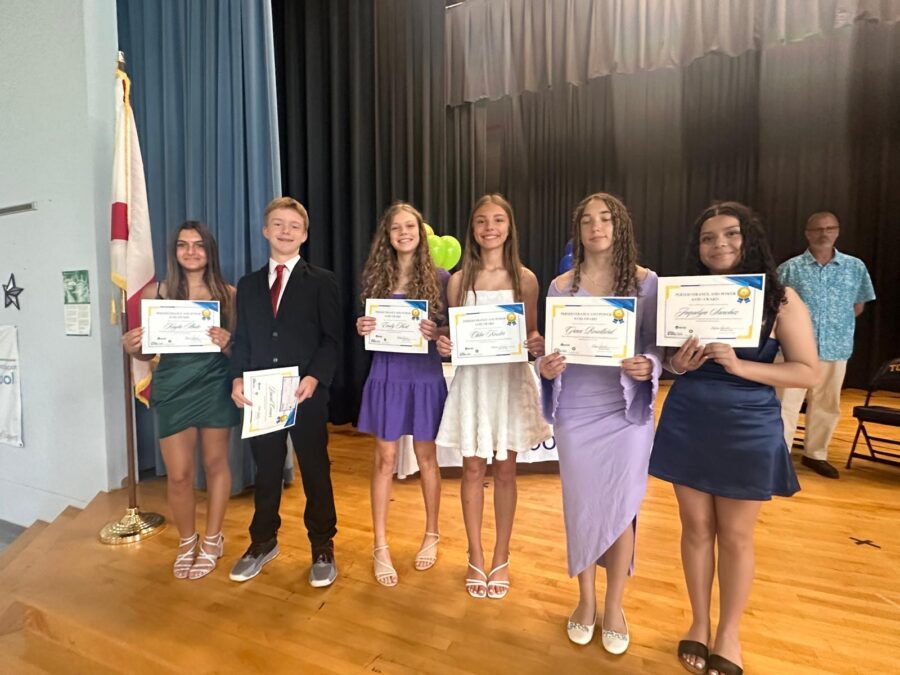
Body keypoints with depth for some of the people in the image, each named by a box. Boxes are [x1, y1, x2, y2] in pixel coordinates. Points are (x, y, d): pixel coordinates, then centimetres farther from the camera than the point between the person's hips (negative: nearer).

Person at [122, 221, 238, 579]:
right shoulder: (155, 293, 0)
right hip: (172, 389, 1)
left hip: (215, 387, 0)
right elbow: (148, 351, 6)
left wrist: (227, 344, -22)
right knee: (179, 474, 5)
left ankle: (212, 540, 31)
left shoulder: (227, 293, -3)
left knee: (215, 463, 11)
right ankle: (187, 542, 32)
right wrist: (131, 347, -15)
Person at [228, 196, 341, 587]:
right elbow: (241, 339, 11)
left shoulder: (321, 281, 1)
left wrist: (314, 378, -19)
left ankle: (322, 548, 25)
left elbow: (331, 339, -5)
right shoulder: (248, 285, 13)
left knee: (315, 472, 8)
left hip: (307, 395, -3)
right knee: (266, 472, 16)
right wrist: (238, 379, -6)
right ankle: (263, 542, 35)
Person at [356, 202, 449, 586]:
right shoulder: (375, 278, 5)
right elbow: (369, 328, 9)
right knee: (384, 460, 6)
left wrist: (437, 333, -20)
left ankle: (431, 536, 32)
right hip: (386, 374, 2)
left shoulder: (439, 277, -1)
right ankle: (381, 547, 21)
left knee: (426, 457, 12)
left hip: (425, 374, -1)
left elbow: (453, 329, 1)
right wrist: (362, 329, -12)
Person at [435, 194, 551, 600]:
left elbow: (532, 333, 5)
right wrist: (444, 345, -16)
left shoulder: (525, 278, 0)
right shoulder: (459, 280, 1)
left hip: (511, 379, 0)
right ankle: (476, 558, 27)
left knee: (505, 470, 10)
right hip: (472, 379, 0)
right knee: (473, 469, 8)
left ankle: (501, 558, 29)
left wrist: (537, 344, -17)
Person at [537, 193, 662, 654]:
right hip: (576, 412, 1)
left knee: (620, 508, 8)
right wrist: (545, 367, -17)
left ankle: (614, 606, 31)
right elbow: (550, 347, 5)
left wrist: (649, 367, -21)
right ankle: (586, 600, 33)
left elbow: (658, 346, 1)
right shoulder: (561, 286, 2)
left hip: (627, 410, -1)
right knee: (581, 506, 10)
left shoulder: (645, 282, 0)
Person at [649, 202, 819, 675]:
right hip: (687, 423, 2)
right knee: (696, 528, 12)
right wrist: (676, 364, -12)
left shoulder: (780, 298, -5)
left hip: (747, 428, -2)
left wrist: (739, 365, -21)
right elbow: (665, 357, 11)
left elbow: (808, 372, -8)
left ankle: (729, 635, 31)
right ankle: (699, 623, 32)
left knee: (735, 535, 10)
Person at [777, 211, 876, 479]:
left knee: (827, 406, 14)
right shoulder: (790, 268, -3)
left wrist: (838, 325, 8)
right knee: (787, 404, -5)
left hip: (836, 349, 4)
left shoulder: (855, 267, 5)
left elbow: (858, 306, 16)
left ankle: (815, 454, 30)